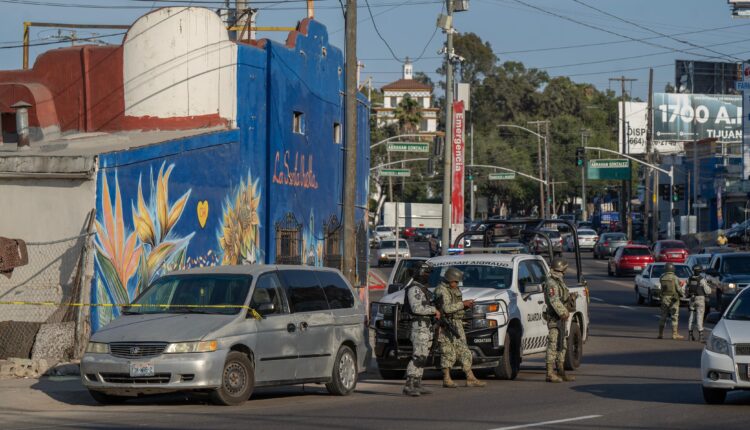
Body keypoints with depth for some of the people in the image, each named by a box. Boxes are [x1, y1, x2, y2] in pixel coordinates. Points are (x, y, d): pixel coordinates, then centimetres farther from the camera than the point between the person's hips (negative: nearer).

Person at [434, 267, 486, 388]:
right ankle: (446, 380, 1)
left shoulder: (454, 289, 16)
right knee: (448, 353, -6)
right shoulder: (441, 291, -14)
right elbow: (446, 308, -25)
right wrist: (462, 304, -19)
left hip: (457, 325, 9)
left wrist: (466, 305, 4)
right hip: (446, 324, -9)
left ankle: (470, 378, 6)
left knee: (464, 351, 6)